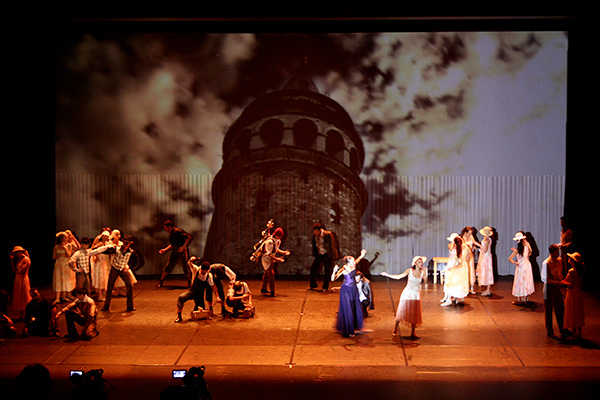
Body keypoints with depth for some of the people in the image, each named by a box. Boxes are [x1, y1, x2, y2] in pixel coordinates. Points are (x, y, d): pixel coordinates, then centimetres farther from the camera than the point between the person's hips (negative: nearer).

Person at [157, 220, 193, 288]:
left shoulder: (178, 231, -15)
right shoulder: (170, 234, 11)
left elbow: (190, 237, -21)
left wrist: (183, 247, -26)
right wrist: (164, 250, 14)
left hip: (182, 252, -7)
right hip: (175, 252, 7)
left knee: (186, 268, -3)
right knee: (168, 267, 3)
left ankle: (190, 283, 13)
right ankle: (160, 282, 9)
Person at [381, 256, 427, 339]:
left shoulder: (422, 272, -1)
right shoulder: (410, 271, -5)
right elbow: (399, 276, -3)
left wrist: (425, 272, -21)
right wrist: (387, 275, -5)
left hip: (416, 295, 2)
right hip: (407, 294, -2)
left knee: (414, 314, 2)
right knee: (401, 312, 0)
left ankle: (413, 333, 11)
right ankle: (395, 330, 12)